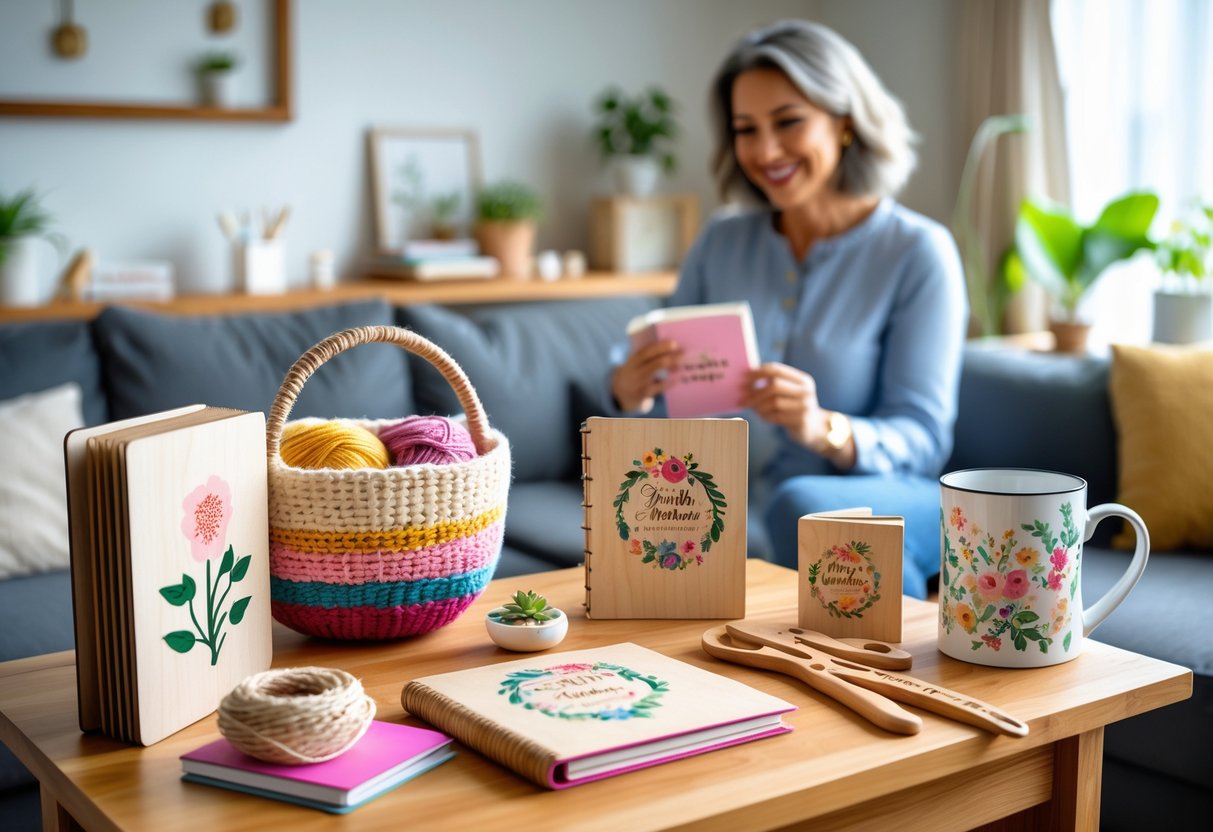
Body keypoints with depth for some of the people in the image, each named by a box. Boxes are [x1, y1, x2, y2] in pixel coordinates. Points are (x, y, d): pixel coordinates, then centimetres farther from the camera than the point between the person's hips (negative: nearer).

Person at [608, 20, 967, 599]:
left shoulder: (919, 251, -4)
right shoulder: (720, 246, 10)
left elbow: (922, 439, -9)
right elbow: (664, 395, 11)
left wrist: (826, 430, -30)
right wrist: (631, 393, -14)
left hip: (889, 508, -5)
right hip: (742, 514, 5)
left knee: (801, 502, -37)